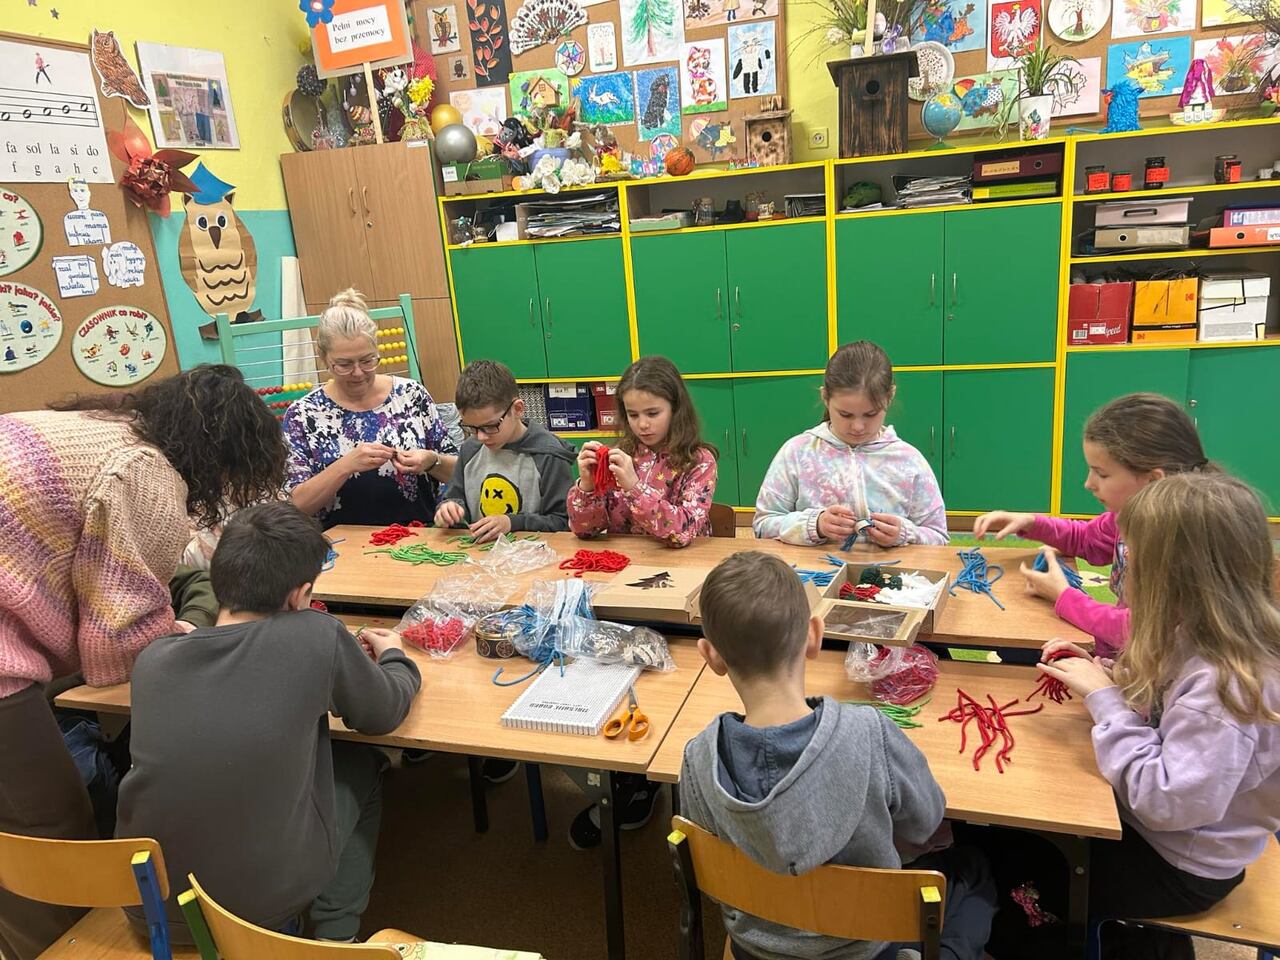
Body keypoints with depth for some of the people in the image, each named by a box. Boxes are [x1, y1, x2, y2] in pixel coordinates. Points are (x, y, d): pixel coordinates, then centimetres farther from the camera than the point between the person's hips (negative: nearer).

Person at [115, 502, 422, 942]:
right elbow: (383, 714, 0)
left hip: (147, 896, 4)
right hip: (264, 899, -4)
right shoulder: (316, 636, -18)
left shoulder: (153, 658, -6)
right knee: (362, 767, 19)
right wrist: (394, 657, 19)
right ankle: (335, 934, 23)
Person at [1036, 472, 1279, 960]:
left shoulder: (1226, 683, -34)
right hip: (1148, 822, 8)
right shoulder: (1201, 638, -7)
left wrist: (1104, 698, -29)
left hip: (1180, 867, -8)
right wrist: (1101, 674, -7)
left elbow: (1168, 802, -33)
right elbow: (1159, 704, 10)